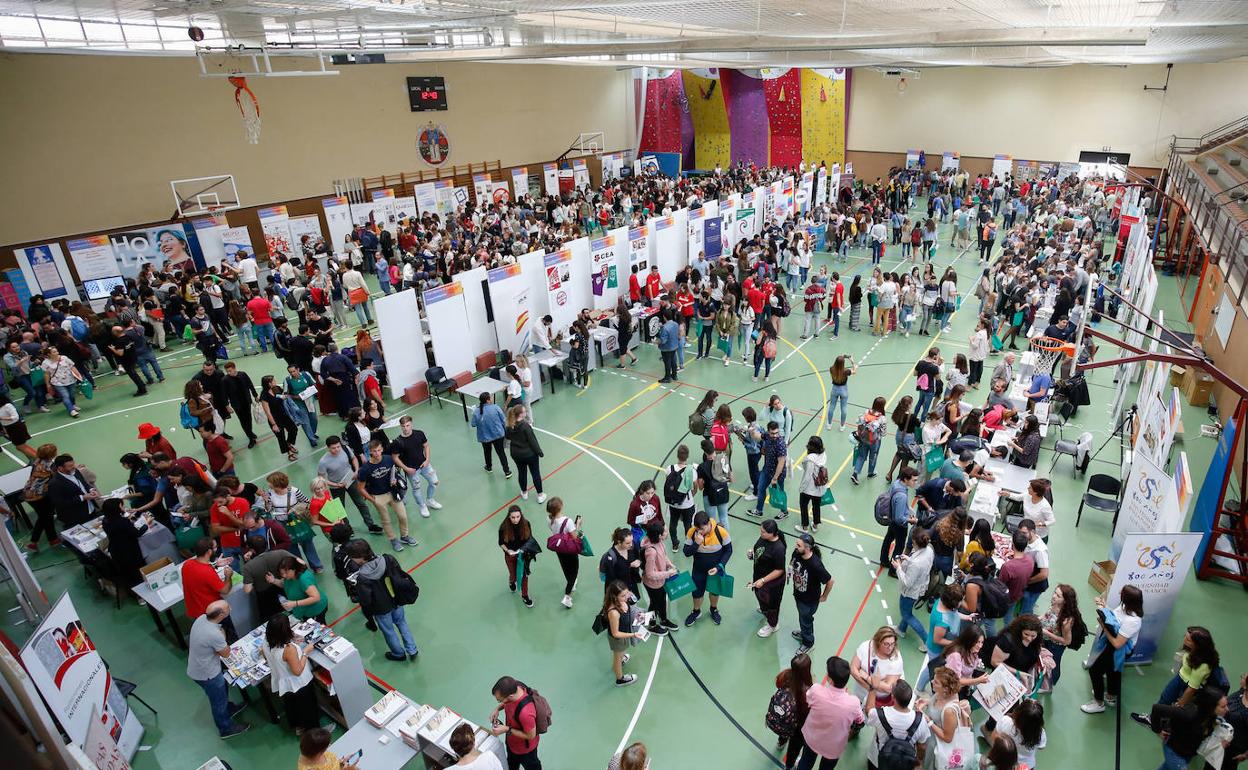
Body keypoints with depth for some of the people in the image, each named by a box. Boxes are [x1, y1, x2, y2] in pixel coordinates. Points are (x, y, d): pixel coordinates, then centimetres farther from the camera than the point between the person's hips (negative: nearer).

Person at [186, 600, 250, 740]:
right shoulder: (214, 634, -40)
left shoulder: (201, 618, -16)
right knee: (219, 701, 17)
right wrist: (223, 634, -11)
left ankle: (228, 709, 56)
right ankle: (226, 728, 40)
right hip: (206, 674, -7)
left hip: (197, 666, 7)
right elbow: (226, 654, -18)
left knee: (223, 686, 31)